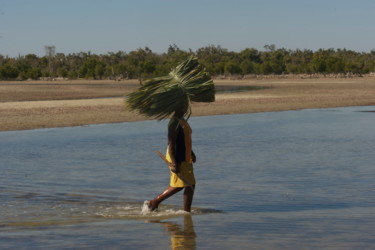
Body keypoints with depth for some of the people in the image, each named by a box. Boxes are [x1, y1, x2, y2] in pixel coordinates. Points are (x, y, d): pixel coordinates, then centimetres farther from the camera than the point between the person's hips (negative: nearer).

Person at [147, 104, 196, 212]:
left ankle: (187, 211, 12)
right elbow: (171, 143, -21)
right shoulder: (174, 122, -17)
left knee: (190, 185, 7)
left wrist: (192, 154, 25)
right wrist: (174, 163, -25)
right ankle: (154, 202, 5)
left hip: (185, 159, 10)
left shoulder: (182, 121, 14)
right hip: (177, 160, -10)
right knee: (178, 185, -6)